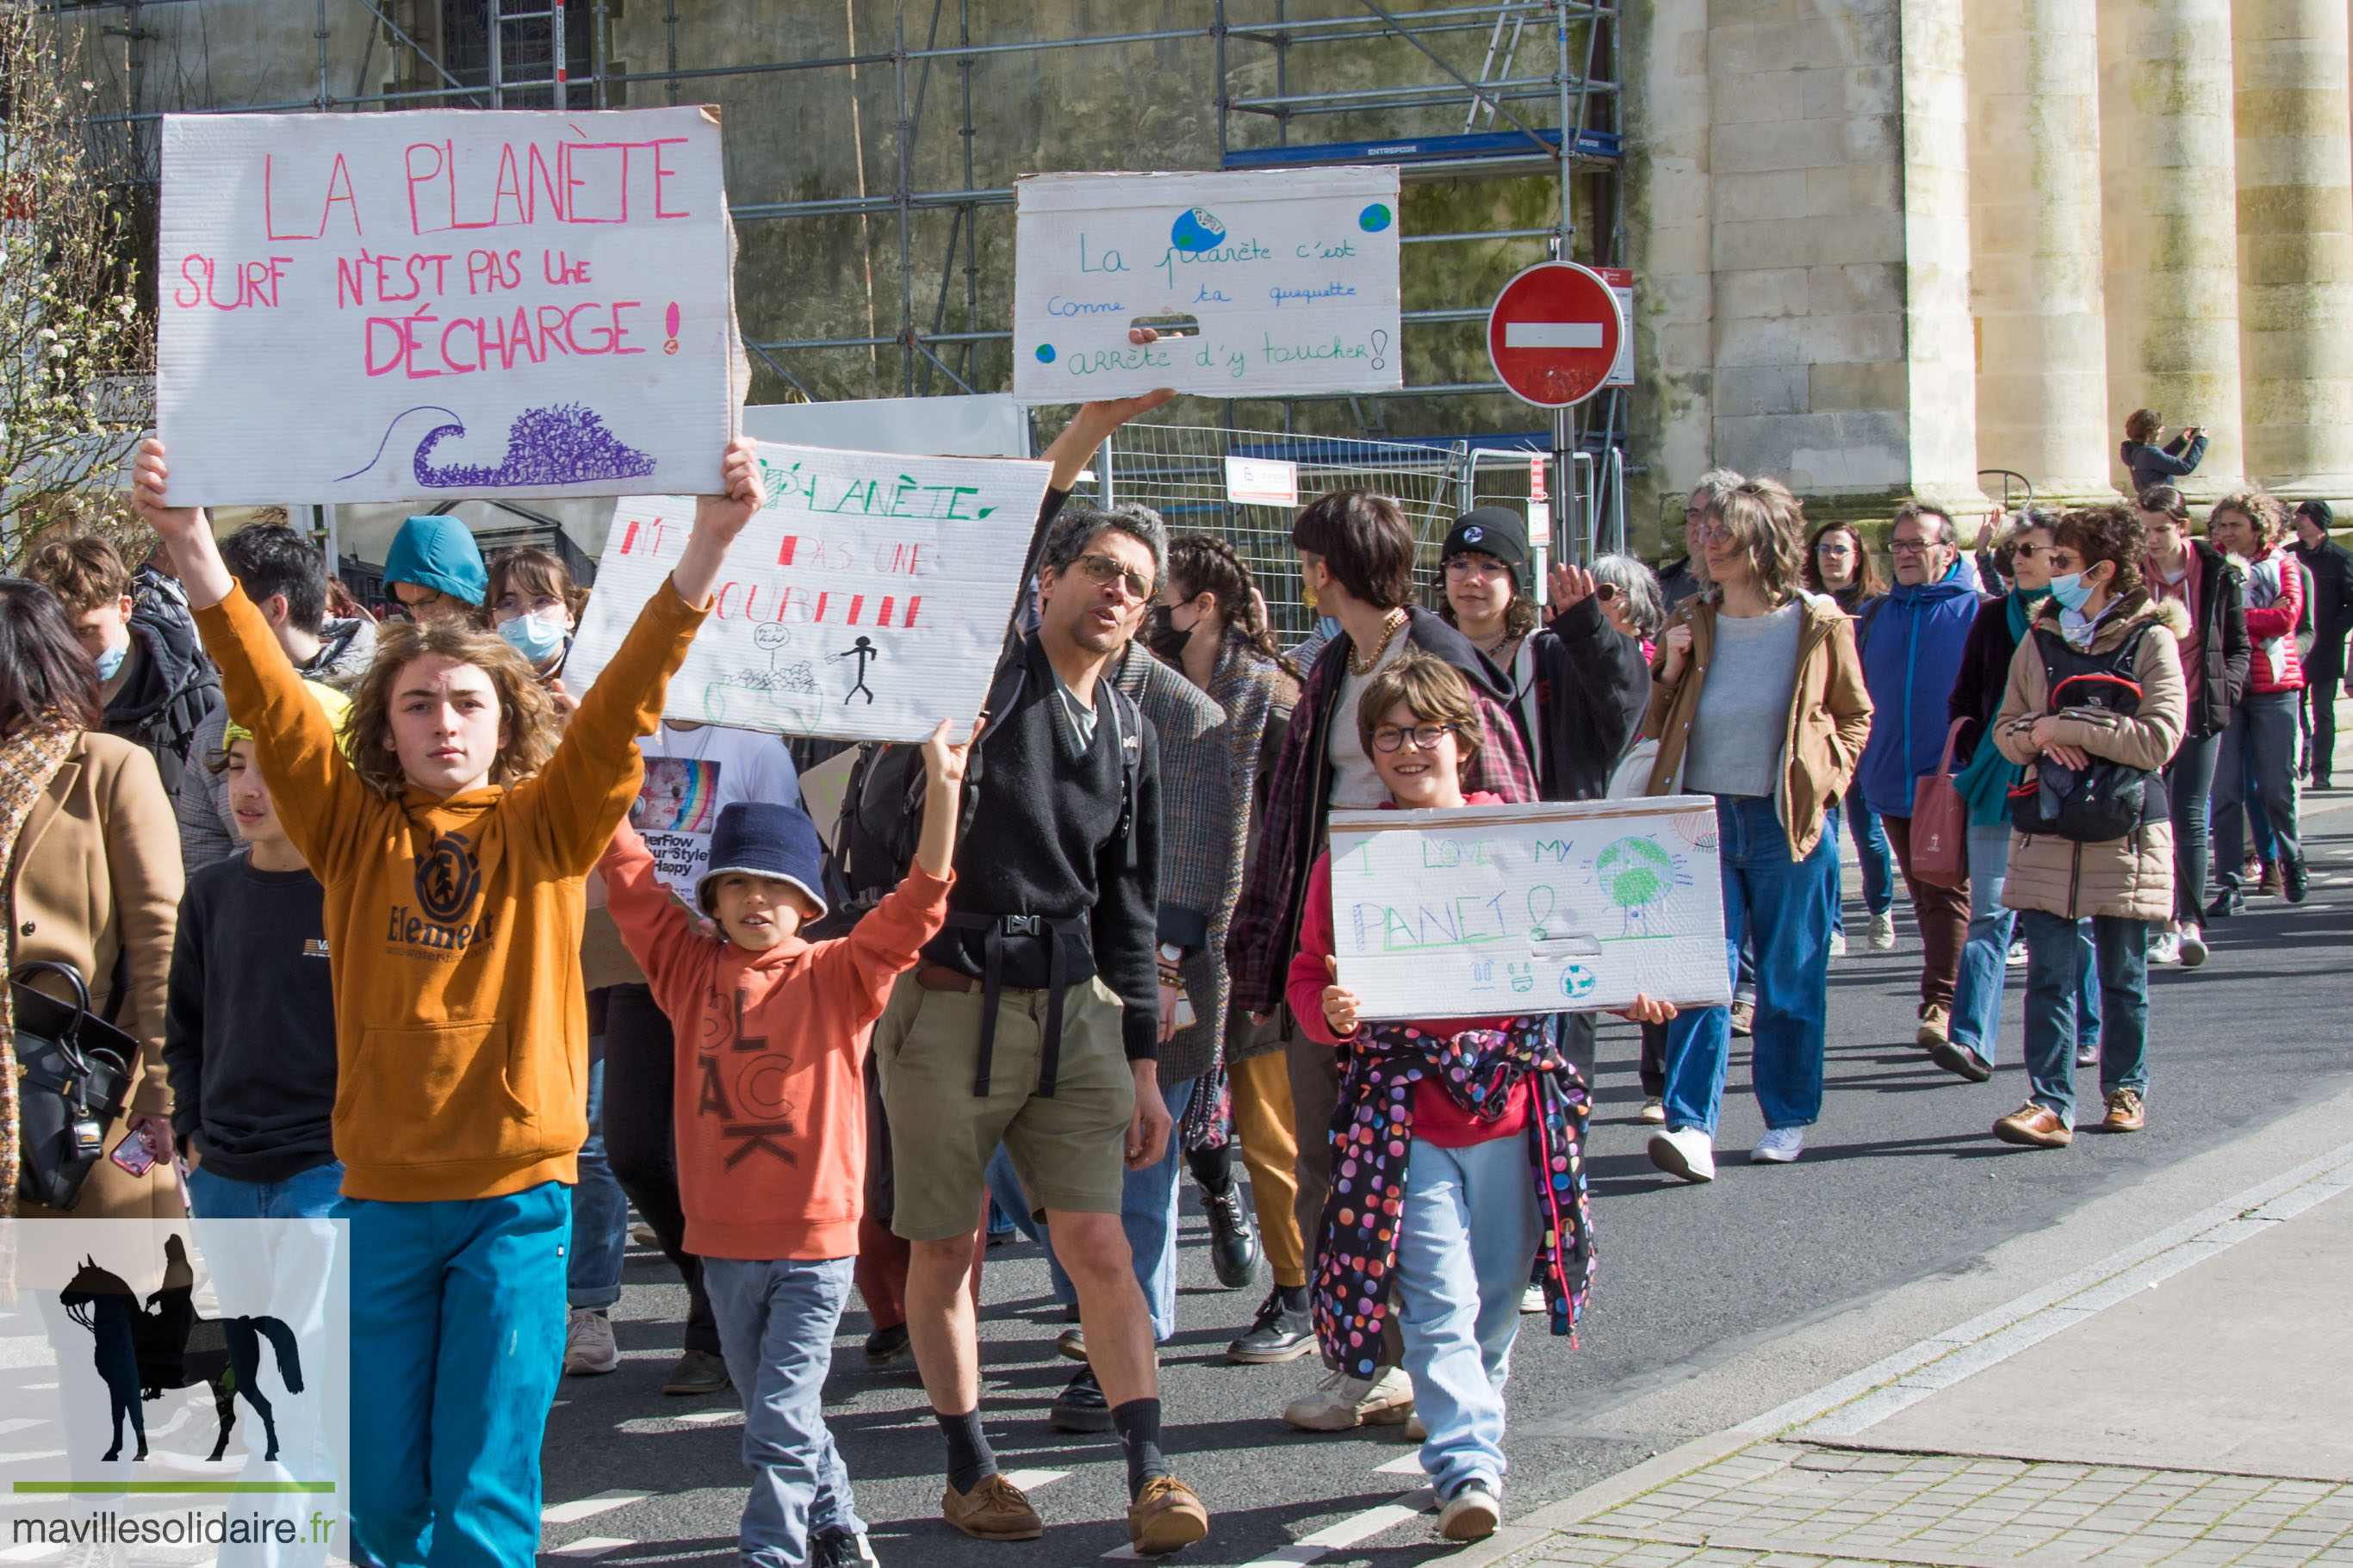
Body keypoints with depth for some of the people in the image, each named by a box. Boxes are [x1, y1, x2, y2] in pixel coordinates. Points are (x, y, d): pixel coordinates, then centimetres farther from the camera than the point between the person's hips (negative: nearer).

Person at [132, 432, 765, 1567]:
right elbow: (269, 702, -7)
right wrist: (191, 548, -21)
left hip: (517, 1190, -2)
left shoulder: (546, 827, 2)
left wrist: (705, 552, -25)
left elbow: (621, 709, -11)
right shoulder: (353, 830, 4)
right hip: (382, 1190, 2)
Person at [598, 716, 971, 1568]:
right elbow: (632, 880, 2)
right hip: (724, 1239, 4)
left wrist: (942, 788, -23)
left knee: (780, 1420, -7)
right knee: (775, 1410, 17)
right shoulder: (691, 971, 4)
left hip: (815, 1239, -4)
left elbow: (916, 905, -13)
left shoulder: (839, 975, -3)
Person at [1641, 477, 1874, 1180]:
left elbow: (1855, 715, 10)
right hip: (1706, 818, 2)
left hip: (1787, 824, -2)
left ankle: (1789, 1117, 22)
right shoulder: (1690, 624, 7)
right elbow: (1656, 727, 13)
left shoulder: (1819, 626, -1)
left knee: (1790, 978, 7)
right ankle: (1692, 1127, -14)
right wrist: (1669, 674, -4)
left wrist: (1825, 781, -3)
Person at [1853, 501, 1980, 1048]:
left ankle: (1940, 1003, -9)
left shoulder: (1976, 611, -2)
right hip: (1892, 781, 5)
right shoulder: (1875, 616, 13)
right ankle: (1945, 1001, 20)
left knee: (1950, 893, -8)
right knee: (1925, 897, 11)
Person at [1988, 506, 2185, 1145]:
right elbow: (2006, 728, 12)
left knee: (2123, 976, 9)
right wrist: (2038, 735, -11)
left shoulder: (2151, 640, -4)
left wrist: (2065, 725, -14)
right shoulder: (2039, 639, 9)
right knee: (2048, 974, -5)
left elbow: (2158, 739, -14)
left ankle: (2125, 1088, 25)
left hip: (2124, 832, -3)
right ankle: (2050, 1104, -6)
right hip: (2047, 832, 3)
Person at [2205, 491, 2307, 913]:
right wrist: (2261, 615, -12)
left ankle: (2292, 860, 28)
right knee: (2225, 791, -4)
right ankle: (2230, 886, -1)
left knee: (2276, 786, 2)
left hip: (2273, 686, -1)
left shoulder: (2281, 565, 6)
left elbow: (2286, 617, -10)